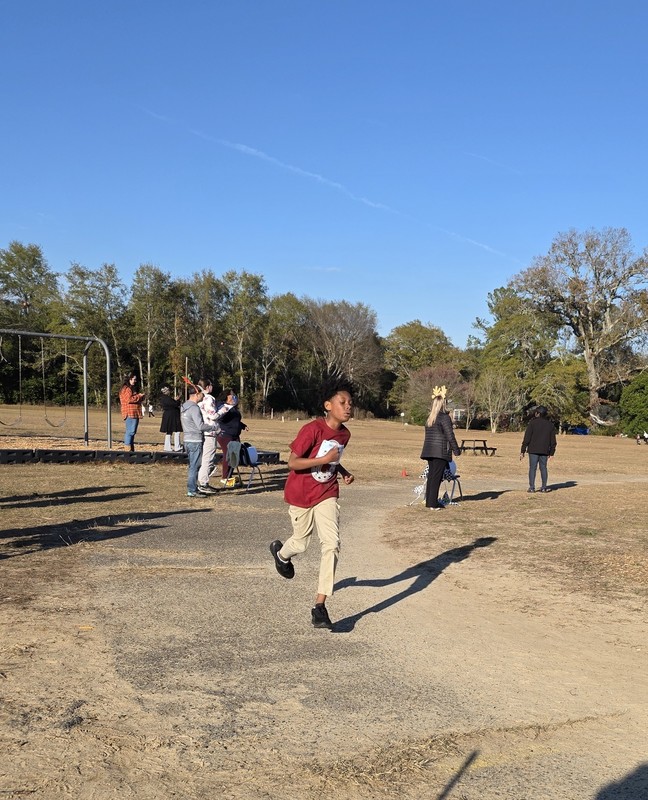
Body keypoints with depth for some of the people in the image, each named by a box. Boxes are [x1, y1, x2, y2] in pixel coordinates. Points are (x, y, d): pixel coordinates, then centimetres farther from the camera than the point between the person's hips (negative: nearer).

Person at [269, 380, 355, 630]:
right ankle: (280, 552, 53)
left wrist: (343, 472, 0)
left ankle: (320, 606, -8)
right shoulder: (312, 429, -22)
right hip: (300, 495, -4)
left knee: (332, 544, -12)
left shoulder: (344, 434, -1)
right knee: (301, 544, 13)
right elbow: (292, 462, -23)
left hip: (327, 494, 4)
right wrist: (324, 459, -31)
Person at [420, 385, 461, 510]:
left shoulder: (429, 418, 13)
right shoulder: (444, 417, -9)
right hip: (441, 451, -7)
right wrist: (456, 450, -4)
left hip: (429, 451, 7)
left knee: (431, 476, 12)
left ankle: (429, 501, 17)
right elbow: (450, 436, -11)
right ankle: (433, 504, -5)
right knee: (436, 477, -5)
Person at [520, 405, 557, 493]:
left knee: (532, 468, 0)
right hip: (544, 451, 4)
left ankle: (531, 487, -2)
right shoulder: (550, 424, 8)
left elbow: (527, 438, -8)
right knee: (543, 468, 13)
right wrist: (551, 453, 16)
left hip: (533, 450, -4)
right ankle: (544, 487, 13)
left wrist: (522, 451, -6)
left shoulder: (533, 423, -6)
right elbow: (553, 440, 10)